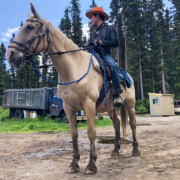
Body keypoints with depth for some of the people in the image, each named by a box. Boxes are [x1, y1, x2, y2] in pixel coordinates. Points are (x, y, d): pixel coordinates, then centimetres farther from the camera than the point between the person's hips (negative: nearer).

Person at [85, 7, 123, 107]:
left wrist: (101, 42, -11)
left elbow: (116, 43, -3)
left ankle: (117, 93, -31)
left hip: (105, 54, -6)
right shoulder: (93, 33, 27)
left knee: (112, 65, -38)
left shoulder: (110, 28, 9)